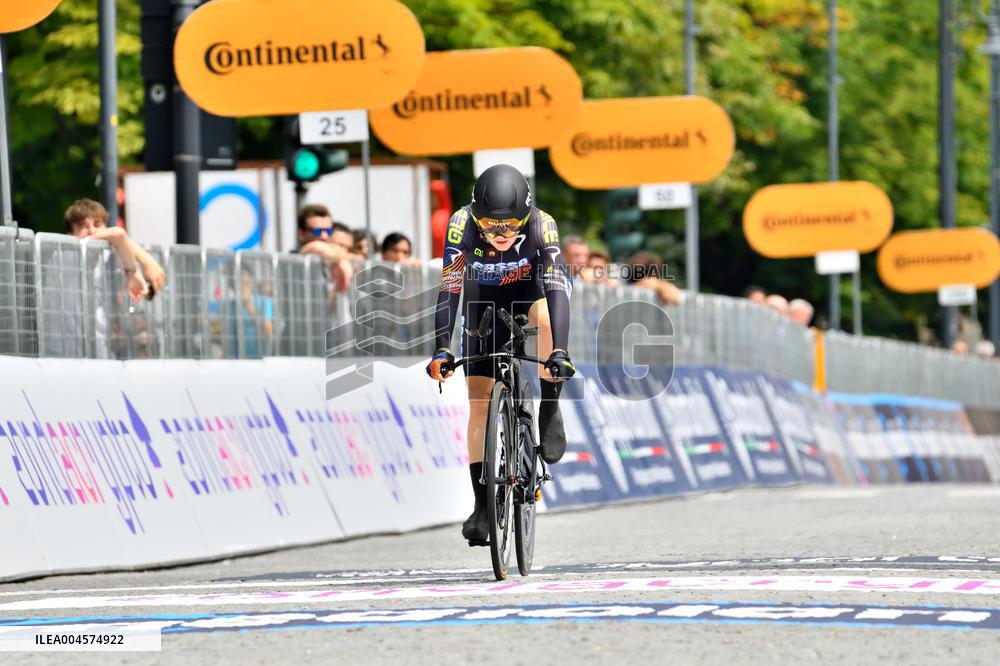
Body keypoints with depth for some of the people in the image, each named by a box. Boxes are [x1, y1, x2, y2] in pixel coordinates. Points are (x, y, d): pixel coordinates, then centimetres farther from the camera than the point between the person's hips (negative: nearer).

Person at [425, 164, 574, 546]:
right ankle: (481, 505, -1)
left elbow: (557, 289, -39)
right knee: (479, 399, -7)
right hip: (483, 303, 1)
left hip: (529, 292, -1)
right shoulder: (462, 225, -31)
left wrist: (559, 352, -51)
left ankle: (550, 408, -15)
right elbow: (449, 289, -34)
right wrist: (442, 350, -46)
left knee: (545, 315, -37)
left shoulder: (541, 226, -33)